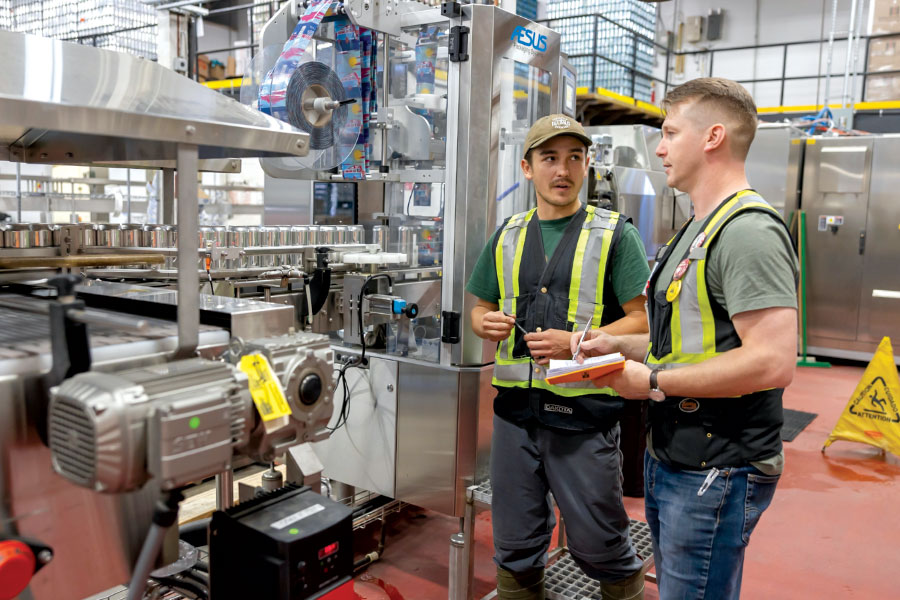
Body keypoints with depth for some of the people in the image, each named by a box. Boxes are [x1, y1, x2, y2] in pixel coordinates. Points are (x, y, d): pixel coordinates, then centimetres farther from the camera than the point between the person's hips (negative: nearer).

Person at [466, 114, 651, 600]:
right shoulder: (508, 236, 11)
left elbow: (642, 319, -6)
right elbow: (480, 309, 18)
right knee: (515, 548, 16)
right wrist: (487, 323, -5)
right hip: (515, 408, 4)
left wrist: (576, 344, -20)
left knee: (600, 547, 7)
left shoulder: (614, 235, -2)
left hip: (584, 413, -4)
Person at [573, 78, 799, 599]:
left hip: (717, 473, -10)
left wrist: (653, 381, -20)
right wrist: (620, 345, 8)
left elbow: (772, 362, -27)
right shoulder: (700, 227, 15)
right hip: (671, 458, 10)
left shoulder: (749, 232, -19)